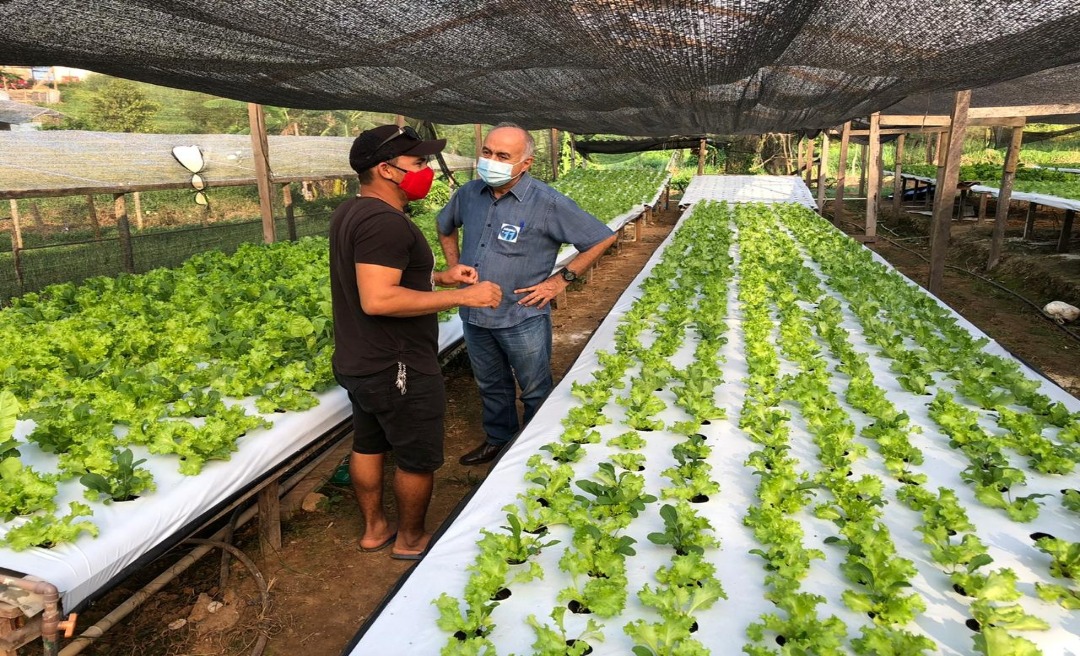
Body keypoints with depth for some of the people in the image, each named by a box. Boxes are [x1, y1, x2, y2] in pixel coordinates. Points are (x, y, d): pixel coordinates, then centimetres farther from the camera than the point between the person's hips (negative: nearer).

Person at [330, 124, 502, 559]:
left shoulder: (350, 213, 8)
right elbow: (378, 300, -33)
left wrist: (438, 276, 9)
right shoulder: (385, 221, -25)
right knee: (418, 459, 9)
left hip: (358, 362, 10)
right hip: (396, 369, -10)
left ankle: (374, 529, 39)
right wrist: (460, 297, -30)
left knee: (367, 446, 21)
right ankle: (410, 539, 28)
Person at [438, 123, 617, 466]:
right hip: (474, 316, 5)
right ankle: (498, 440, 43)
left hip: (523, 319, -5)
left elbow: (603, 238, -11)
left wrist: (561, 279, -12)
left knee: (535, 392, 12)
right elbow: (445, 227, 22)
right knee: (491, 386, 22)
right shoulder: (469, 193, -1)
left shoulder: (548, 203, -17)